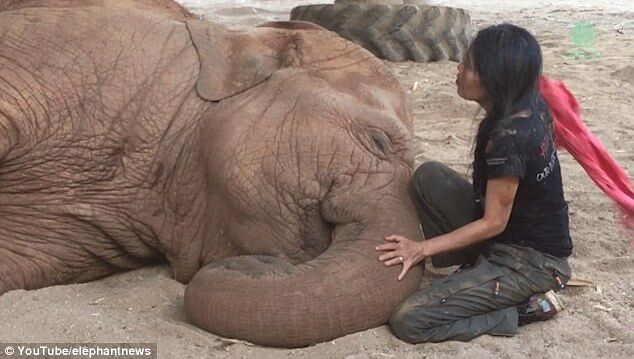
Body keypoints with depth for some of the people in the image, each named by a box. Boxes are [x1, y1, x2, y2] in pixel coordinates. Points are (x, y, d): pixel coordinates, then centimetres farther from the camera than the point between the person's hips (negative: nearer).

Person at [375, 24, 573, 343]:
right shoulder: (530, 107, -6)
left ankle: (527, 309, -2)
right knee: (428, 176, 0)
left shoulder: (508, 137, -29)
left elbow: (493, 223, -20)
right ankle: (475, 268, 6)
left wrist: (422, 249, -15)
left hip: (531, 261, -9)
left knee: (408, 322, -15)